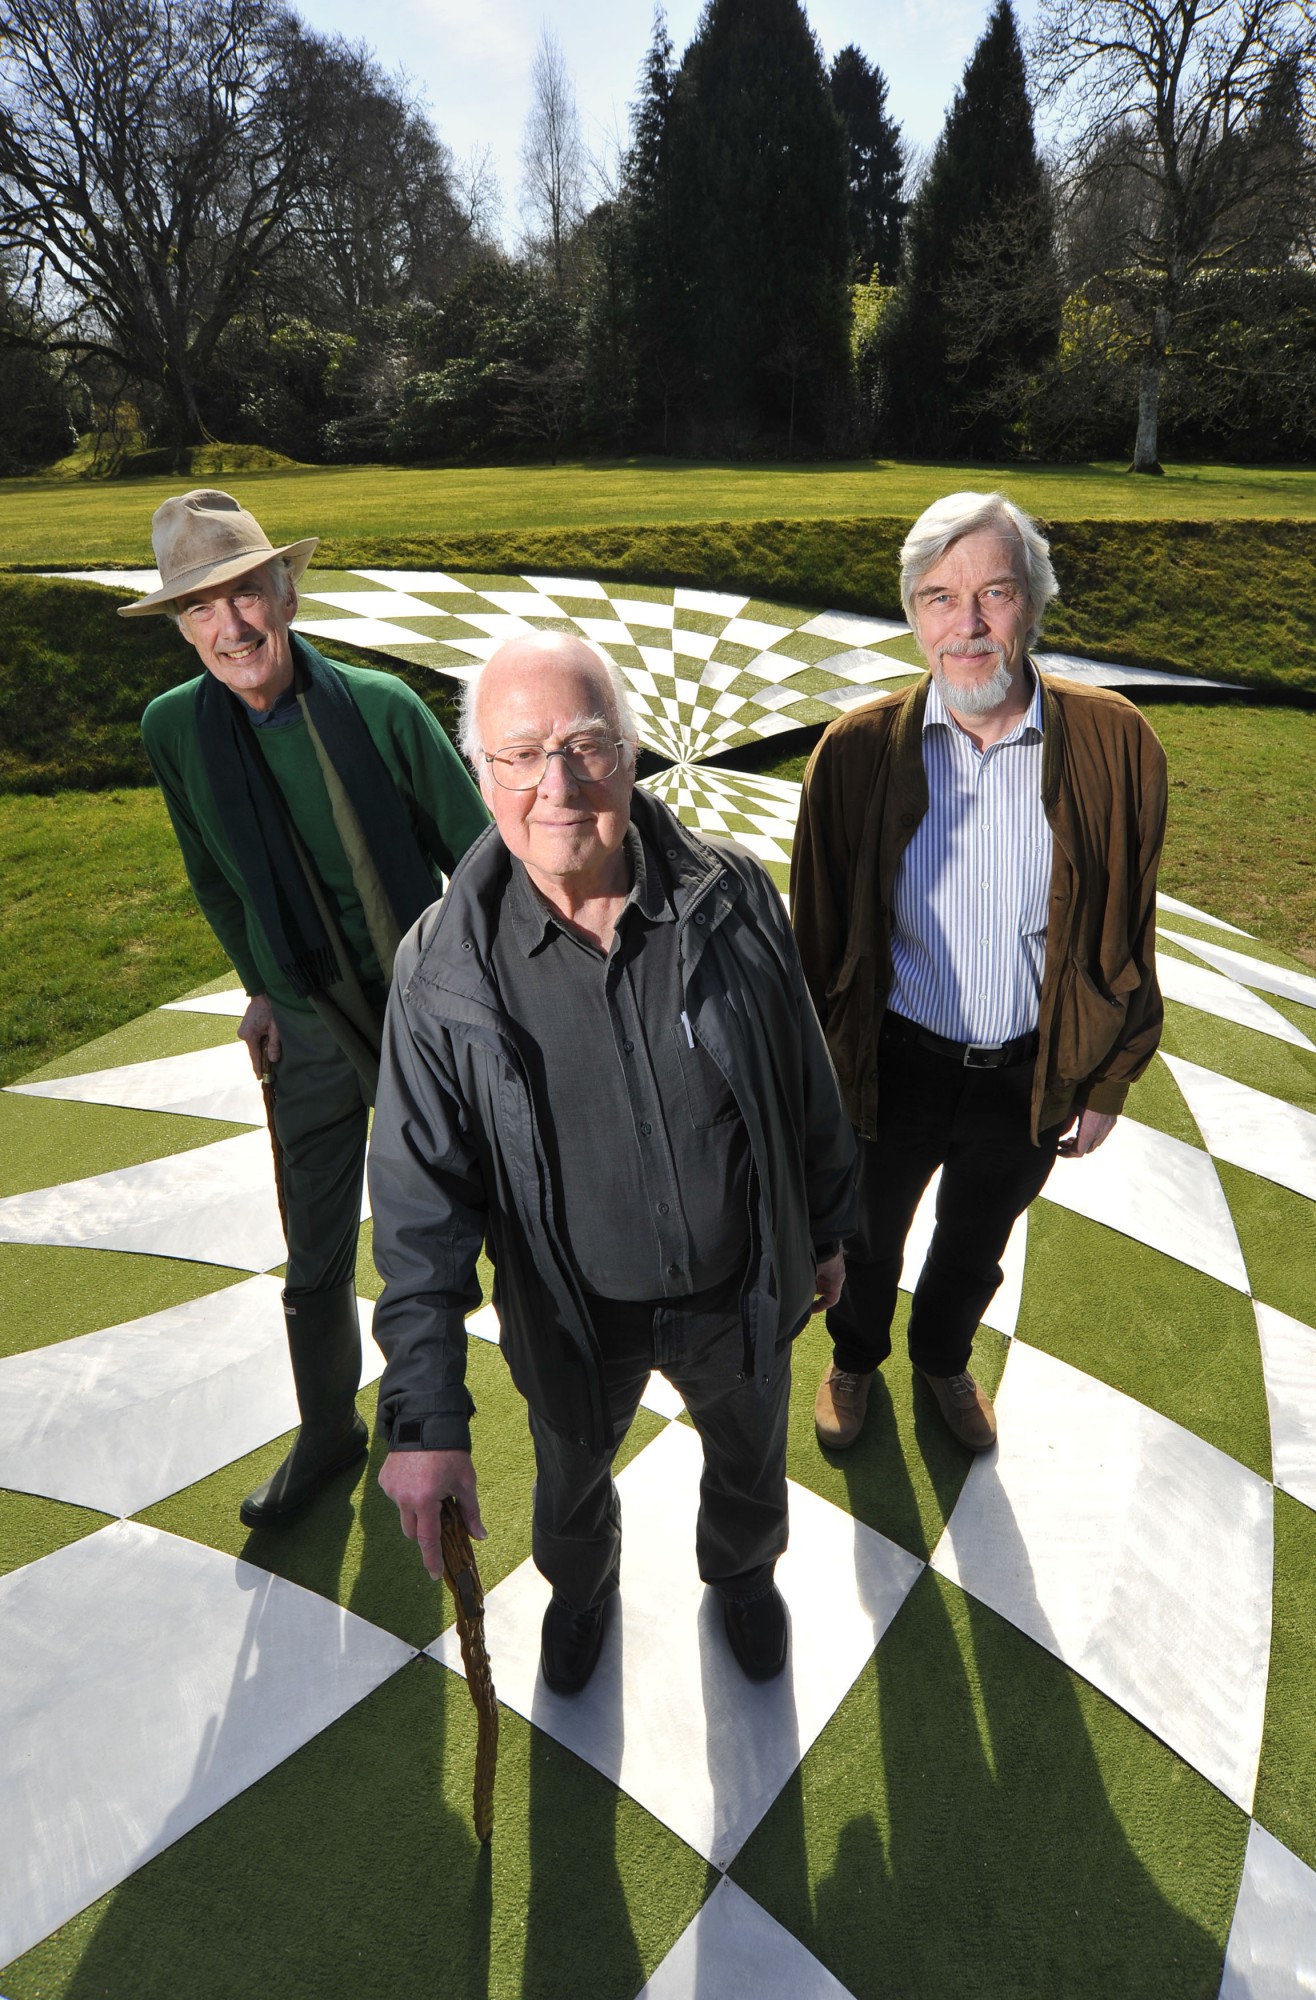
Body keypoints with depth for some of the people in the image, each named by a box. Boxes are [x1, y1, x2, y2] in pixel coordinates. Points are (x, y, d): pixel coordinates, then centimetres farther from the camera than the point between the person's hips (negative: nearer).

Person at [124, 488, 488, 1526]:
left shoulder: (383, 707, -18)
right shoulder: (175, 727, -9)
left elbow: (476, 853, -11)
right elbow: (214, 875, 7)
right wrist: (260, 987, 8)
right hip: (311, 1032, 2)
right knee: (315, 1263, 12)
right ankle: (328, 1434, 39)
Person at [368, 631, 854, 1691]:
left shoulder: (733, 898, -19)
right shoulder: (445, 970, -22)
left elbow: (807, 1084, -5)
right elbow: (421, 1204, -19)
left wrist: (827, 1228, 6)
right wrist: (426, 1416, -22)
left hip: (743, 1293, 1)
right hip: (575, 1315, 0)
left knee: (750, 1457, 30)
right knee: (572, 1476, 30)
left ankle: (743, 1571, 67)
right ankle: (583, 1586, 67)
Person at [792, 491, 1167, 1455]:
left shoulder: (1114, 743, -12)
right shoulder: (859, 750, -14)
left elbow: (1128, 931, -2)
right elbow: (817, 929, -5)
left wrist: (1107, 1083, 3)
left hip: (1030, 1077, 1)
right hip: (890, 1068, -1)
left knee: (975, 1251, 27)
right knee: (869, 1241, 24)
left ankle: (945, 1360, 60)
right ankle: (855, 1359, 57)